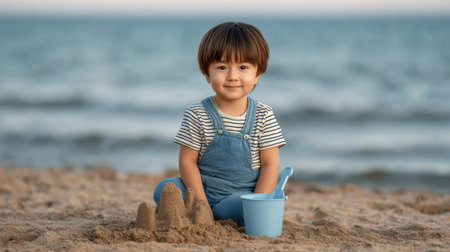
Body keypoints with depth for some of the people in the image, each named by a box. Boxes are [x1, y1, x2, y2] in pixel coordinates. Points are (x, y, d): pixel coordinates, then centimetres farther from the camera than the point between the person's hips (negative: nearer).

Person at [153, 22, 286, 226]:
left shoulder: (263, 116, -2)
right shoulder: (197, 115, -3)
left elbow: (269, 165, -3)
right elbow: (187, 161, -5)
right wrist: (200, 201, -17)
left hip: (242, 193, 0)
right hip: (203, 190, 0)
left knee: (245, 207, -33)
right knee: (165, 188, -23)